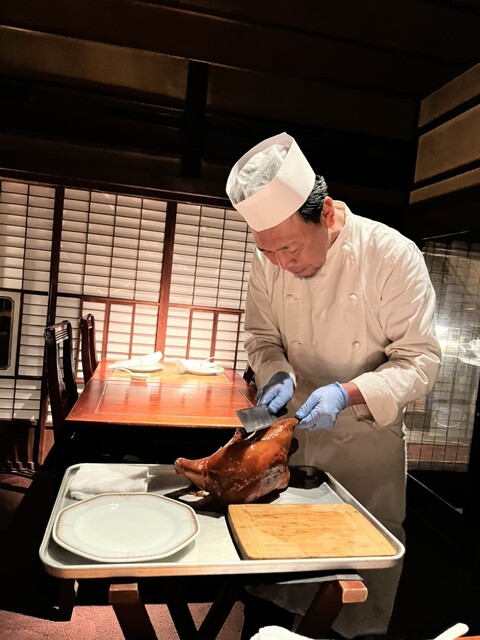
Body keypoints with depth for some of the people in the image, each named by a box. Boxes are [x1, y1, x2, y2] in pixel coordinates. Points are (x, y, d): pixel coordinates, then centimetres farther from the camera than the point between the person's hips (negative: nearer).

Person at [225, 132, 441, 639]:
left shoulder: (393, 255, -21)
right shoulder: (268, 259, -11)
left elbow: (420, 360, -16)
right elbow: (261, 336, 2)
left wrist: (347, 394, -30)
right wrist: (277, 374, -19)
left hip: (370, 438, -2)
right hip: (295, 430, 3)